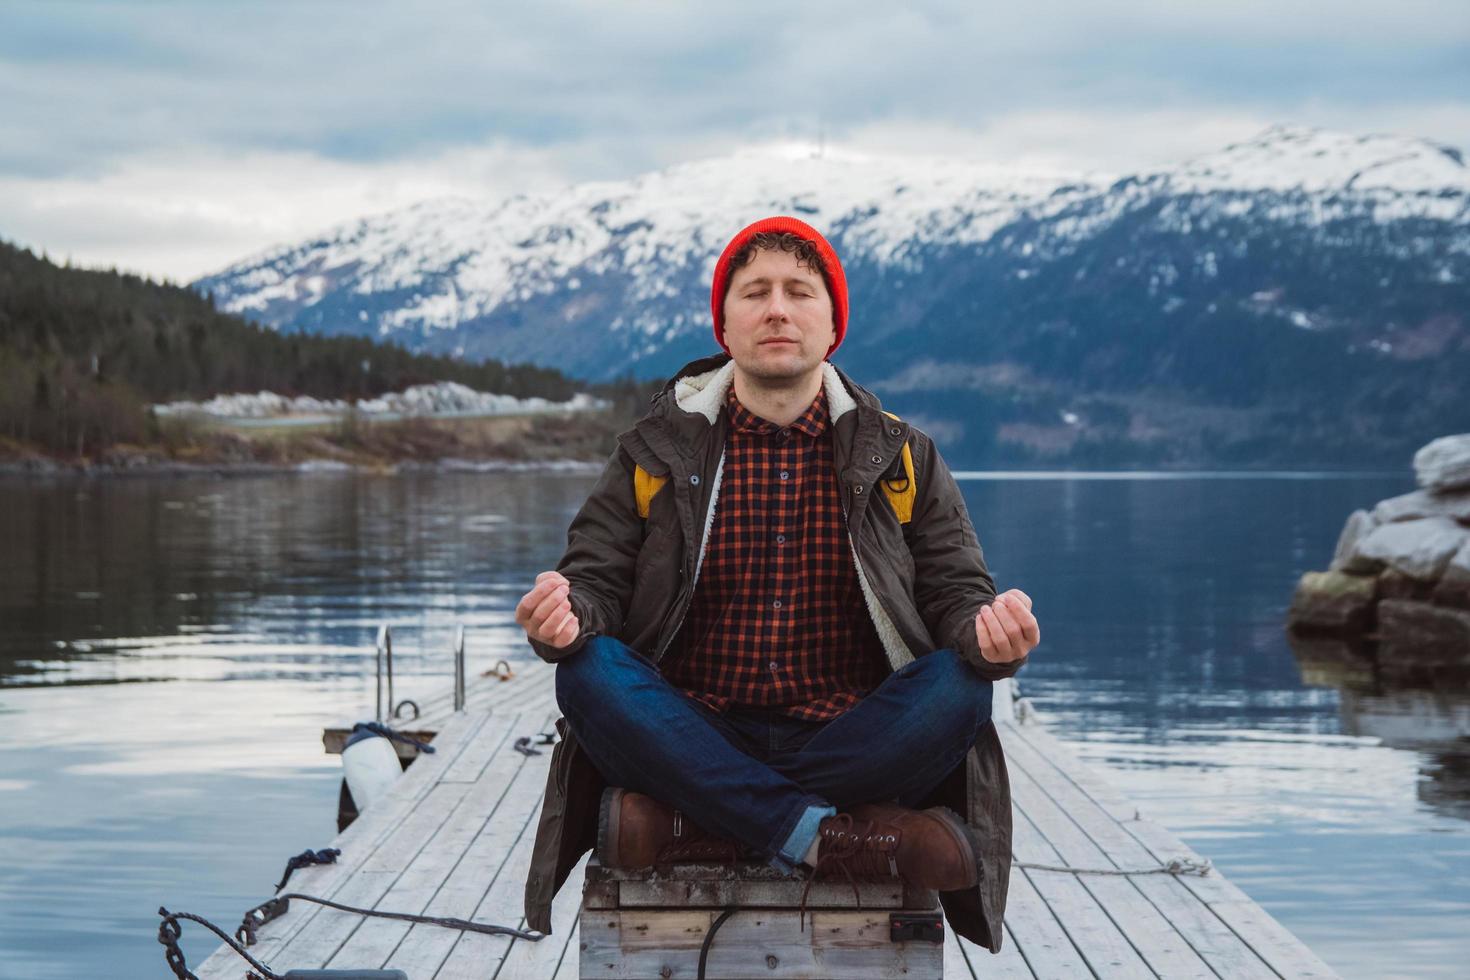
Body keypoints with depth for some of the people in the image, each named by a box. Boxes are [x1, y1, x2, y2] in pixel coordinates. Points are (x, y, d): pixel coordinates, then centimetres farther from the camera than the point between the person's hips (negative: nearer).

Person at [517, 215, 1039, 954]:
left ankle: (678, 823, -29)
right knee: (588, 672, -28)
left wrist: (987, 631, -20)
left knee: (960, 690, -29)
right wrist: (568, 614, -22)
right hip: (698, 742, 0)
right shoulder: (657, 451, 9)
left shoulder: (900, 458, 10)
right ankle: (821, 835, -32)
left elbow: (955, 591, 6)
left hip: (846, 743, 1)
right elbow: (596, 576, 4)